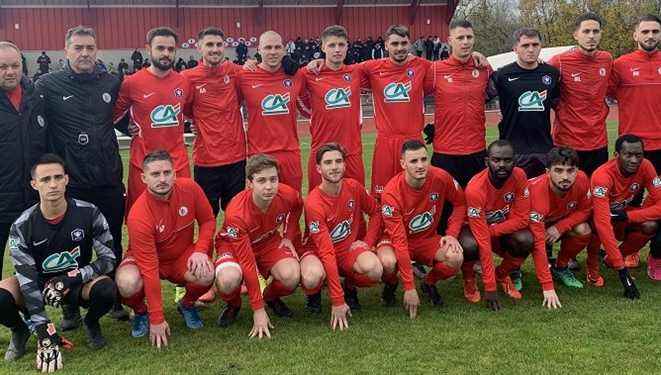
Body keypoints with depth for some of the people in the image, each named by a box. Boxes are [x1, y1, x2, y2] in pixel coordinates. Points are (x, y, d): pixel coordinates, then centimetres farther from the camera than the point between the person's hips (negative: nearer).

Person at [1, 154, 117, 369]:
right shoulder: (22, 227, -16)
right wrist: (45, 334, -27)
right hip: (38, 284, 0)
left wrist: (72, 278, -26)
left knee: (106, 290, -33)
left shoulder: (88, 214, -15)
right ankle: (20, 331, 7)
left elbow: (108, 259, -11)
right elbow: (27, 279, -20)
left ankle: (91, 323, 4)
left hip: (79, 283, 0)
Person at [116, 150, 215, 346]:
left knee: (206, 275, -29)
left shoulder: (190, 188, -19)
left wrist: (200, 250, -20)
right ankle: (140, 311, 3)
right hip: (146, 259, -2)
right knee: (128, 283, -35)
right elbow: (150, 270, -28)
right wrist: (157, 320, -25)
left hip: (182, 256, 3)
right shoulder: (139, 216, -30)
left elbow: (208, 220, 0)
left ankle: (187, 304, 7)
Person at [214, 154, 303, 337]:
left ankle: (271, 297, 8)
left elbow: (297, 206, 8)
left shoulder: (288, 196, -23)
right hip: (234, 245, -3)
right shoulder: (237, 213, -35)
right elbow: (248, 264, -32)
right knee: (228, 281, -37)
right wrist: (258, 310, -29)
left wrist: (289, 236, 1)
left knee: (291, 276, -29)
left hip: (270, 242, 3)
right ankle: (233, 305, 1)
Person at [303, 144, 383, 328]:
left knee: (374, 270, -30)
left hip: (351, 249, 3)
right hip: (321, 253, -3)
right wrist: (338, 302, -29)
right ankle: (315, 293, 3)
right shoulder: (314, 203, -24)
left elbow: (375, 212, 12)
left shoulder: (353, 187, -9)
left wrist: (368, 241, -4)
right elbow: (326, 252, -27)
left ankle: (350, 286, 7)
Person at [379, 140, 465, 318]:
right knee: (387, 262, -36)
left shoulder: (440, 178, -17)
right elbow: (399, 240, -27)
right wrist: (409, 288, -27)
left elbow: (460, 203, 5)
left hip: (428, 239, 3)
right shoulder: (392, 192, -27)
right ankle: (390, 285, 2)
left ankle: (429, 283, 6)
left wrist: (451, 234, -11)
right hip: (397, 241, -3)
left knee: (456, 258, -27)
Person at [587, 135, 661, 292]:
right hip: (599, 218, -4)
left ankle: (611, 260, 1)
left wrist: (626, 216, -31)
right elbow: (603, 223, -41)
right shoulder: (603, 176, -33)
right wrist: (622, 269, -44)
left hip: (623, 219, 4)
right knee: (595, 226, -37)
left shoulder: (645, 167, -19)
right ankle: (593, 267, -7)